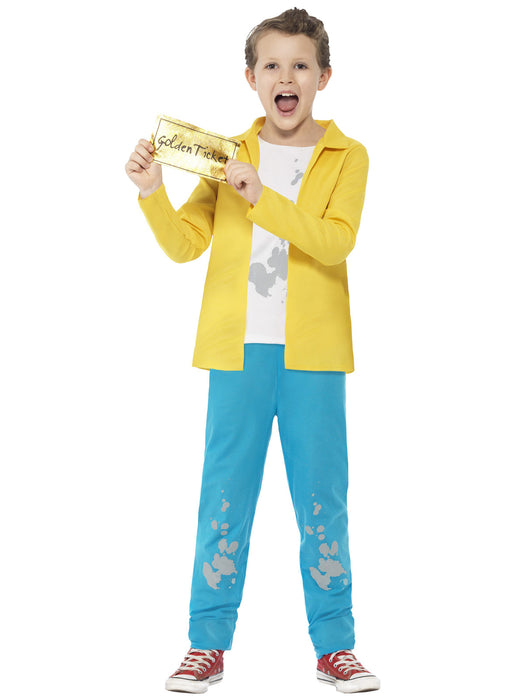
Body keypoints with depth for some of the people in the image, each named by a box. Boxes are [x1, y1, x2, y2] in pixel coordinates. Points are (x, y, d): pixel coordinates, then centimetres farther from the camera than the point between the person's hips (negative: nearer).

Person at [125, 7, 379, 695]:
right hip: (238, 351, 2)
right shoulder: (228, 155, 11)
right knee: (223, 499, 4)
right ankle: (208, 645, 15)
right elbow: (185, 243, 7)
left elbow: (336, 242, -12)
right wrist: (152, 192, -9)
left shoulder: (347, 156, 4)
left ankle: (334, 644, 17)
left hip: (312, 354, -1)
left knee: (322, 501, 4)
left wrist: (263, 198, -22)